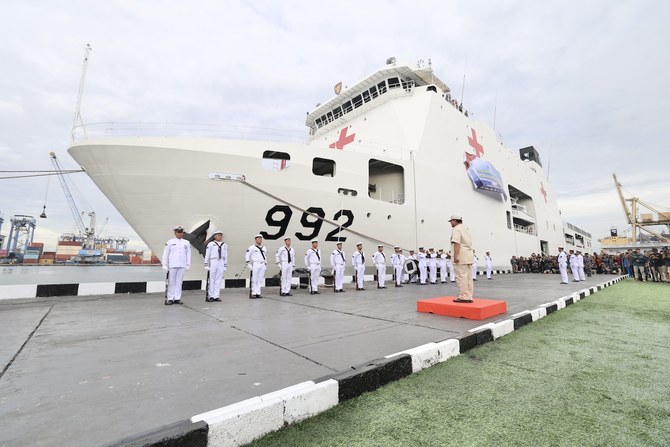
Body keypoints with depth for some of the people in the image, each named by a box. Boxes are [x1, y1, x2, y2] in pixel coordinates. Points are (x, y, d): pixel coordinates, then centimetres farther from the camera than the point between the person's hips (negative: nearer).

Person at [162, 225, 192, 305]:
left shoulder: (187, 243, 10)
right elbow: (165, 254, 4)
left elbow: (188, 254, 10)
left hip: (182, 265, 2)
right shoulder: (170, 242, 4)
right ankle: (170, 298, 9)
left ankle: (177, 298, 9)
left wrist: (188, 265, 6)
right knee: (171, 282, 2)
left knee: (179, 282, 4)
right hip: (172, 265, -2)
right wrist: (164, 265, -1)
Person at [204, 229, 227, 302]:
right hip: (213, 263, -3)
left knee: (218, 280, 5)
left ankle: (216, 296, 11)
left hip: (221, 263, 4)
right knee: (211, 280, 0)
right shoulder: (211, 244, -1)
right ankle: (210, 296, 11)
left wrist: (225, 266, 11)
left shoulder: (224, 245, 11)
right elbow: (207, 255, -1)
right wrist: (206, 265, -4)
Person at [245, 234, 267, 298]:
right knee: (254, 280, -7)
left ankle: (258, 293, 11)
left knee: (260, 280, 5)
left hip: (262, 265, 5)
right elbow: (247, 256, -1)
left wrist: (265, 265, 17)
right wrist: (249, 264, -7)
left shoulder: (264, 248, 16)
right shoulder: (252, 247, -1)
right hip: (255, 265, -5)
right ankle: (253, 294, 0)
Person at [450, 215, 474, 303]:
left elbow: (456, 243, -19)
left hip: (461, 257, -10)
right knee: (468, 277, 10)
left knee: (461, 277, -6)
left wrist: (455, 256, -22)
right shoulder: (465, 229, 23)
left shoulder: (456, 229, -7)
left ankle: (464, 297, -5)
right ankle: (469, 297, 13)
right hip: (469, 256, 10)